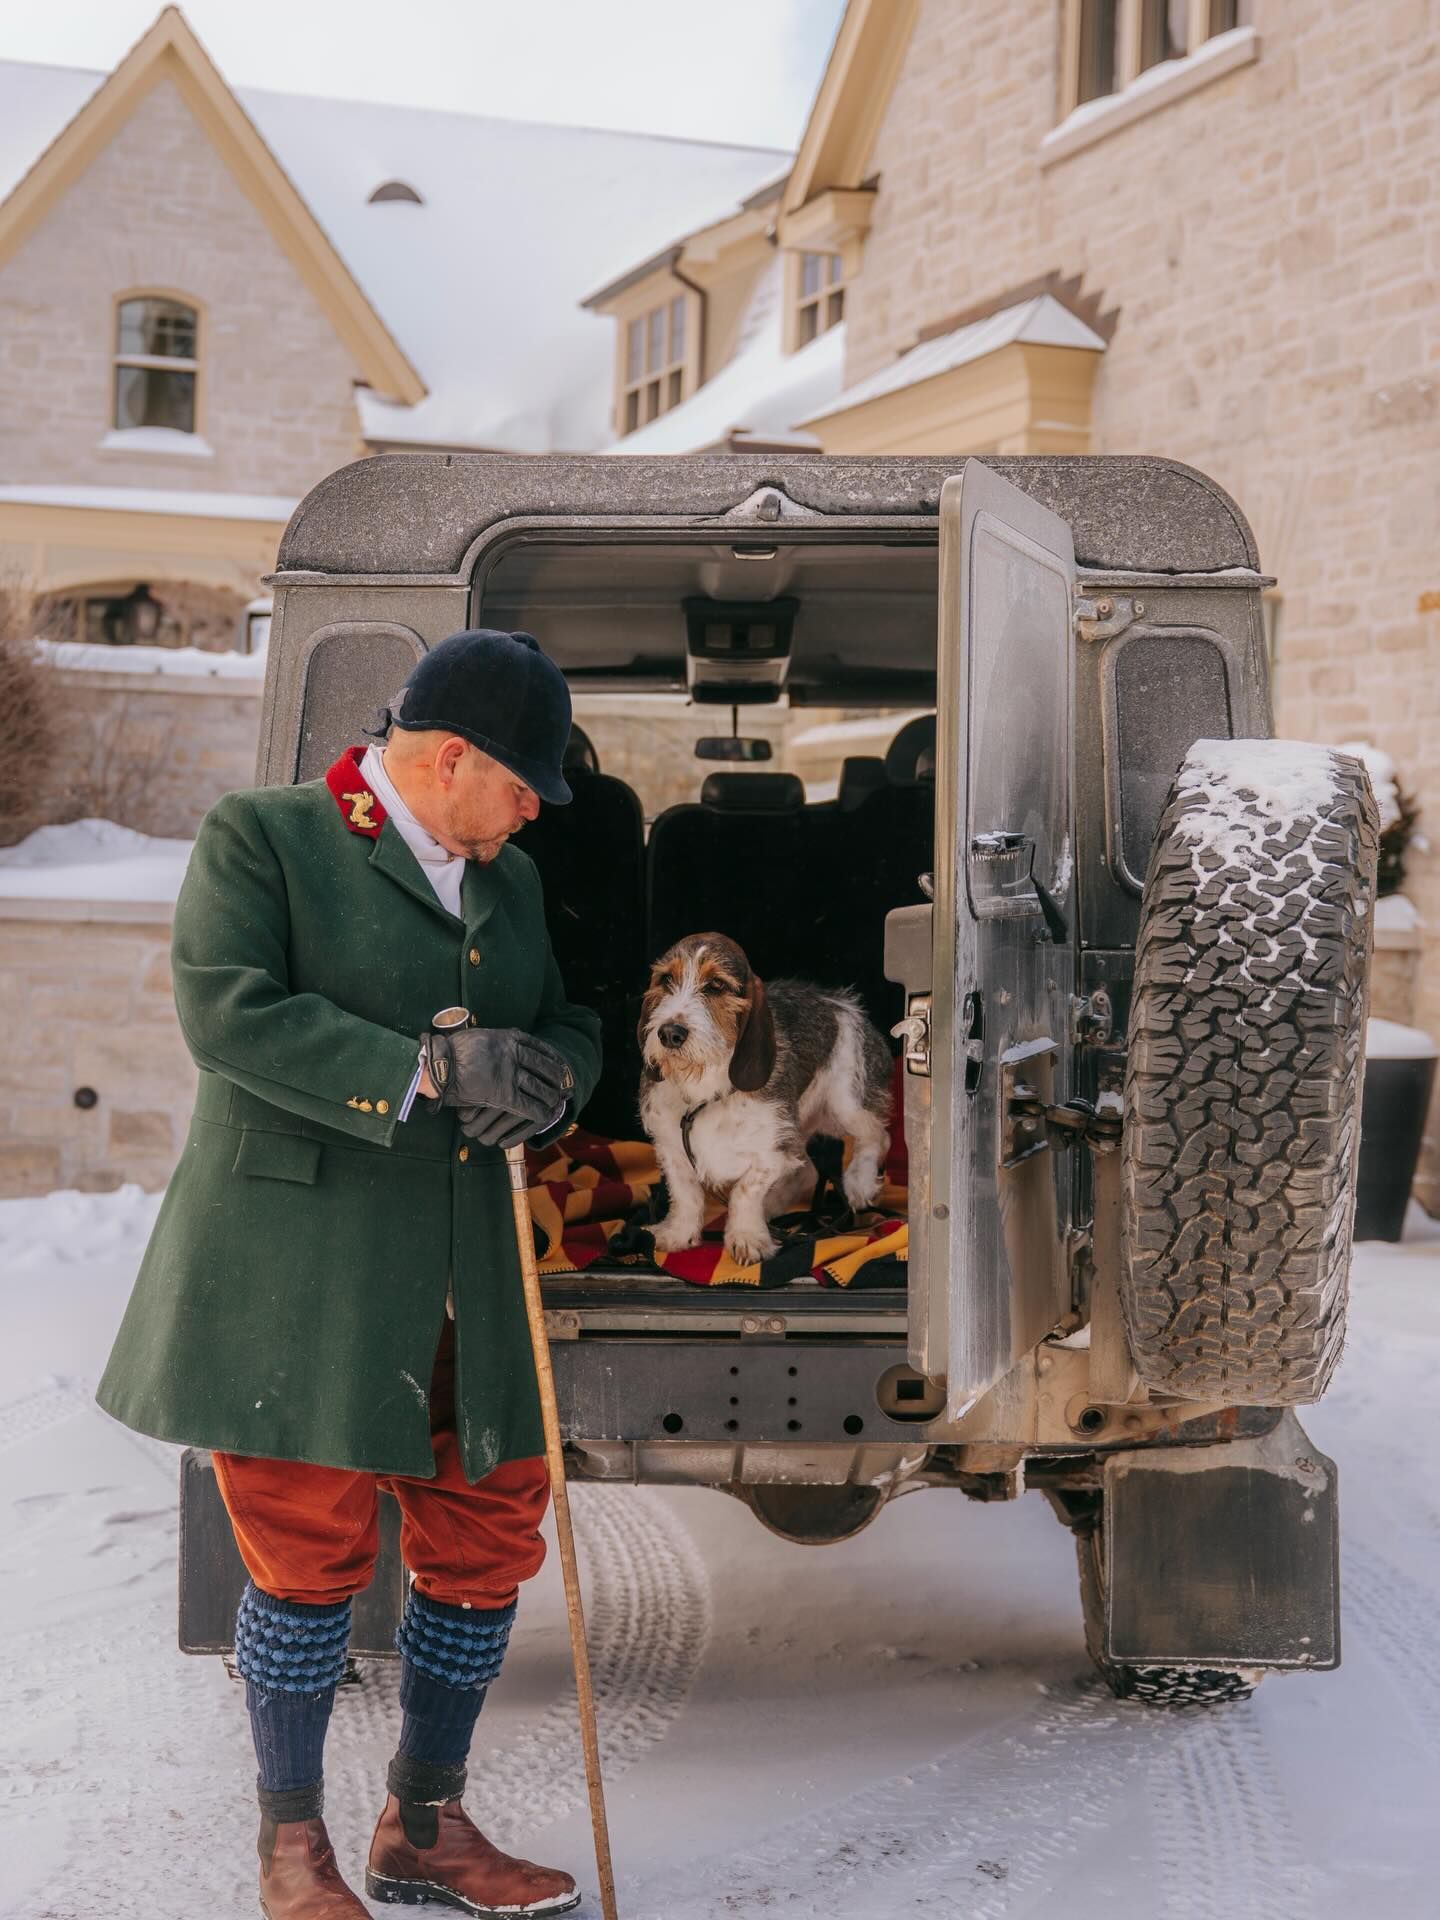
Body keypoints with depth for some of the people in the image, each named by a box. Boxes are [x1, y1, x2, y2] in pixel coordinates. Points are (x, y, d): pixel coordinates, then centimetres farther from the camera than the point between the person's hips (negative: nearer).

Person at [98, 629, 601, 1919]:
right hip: (298, 1266, -6)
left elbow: (567, 1026, 18)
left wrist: (548, 1077, -7)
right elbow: (227, 1012, -17)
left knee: (485, 1540, 9)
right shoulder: (261, 838, -4)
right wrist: (424, 1070, -23)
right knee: (311, 1555, 1)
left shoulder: (507, 882, 16)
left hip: (461, 1273, 6)